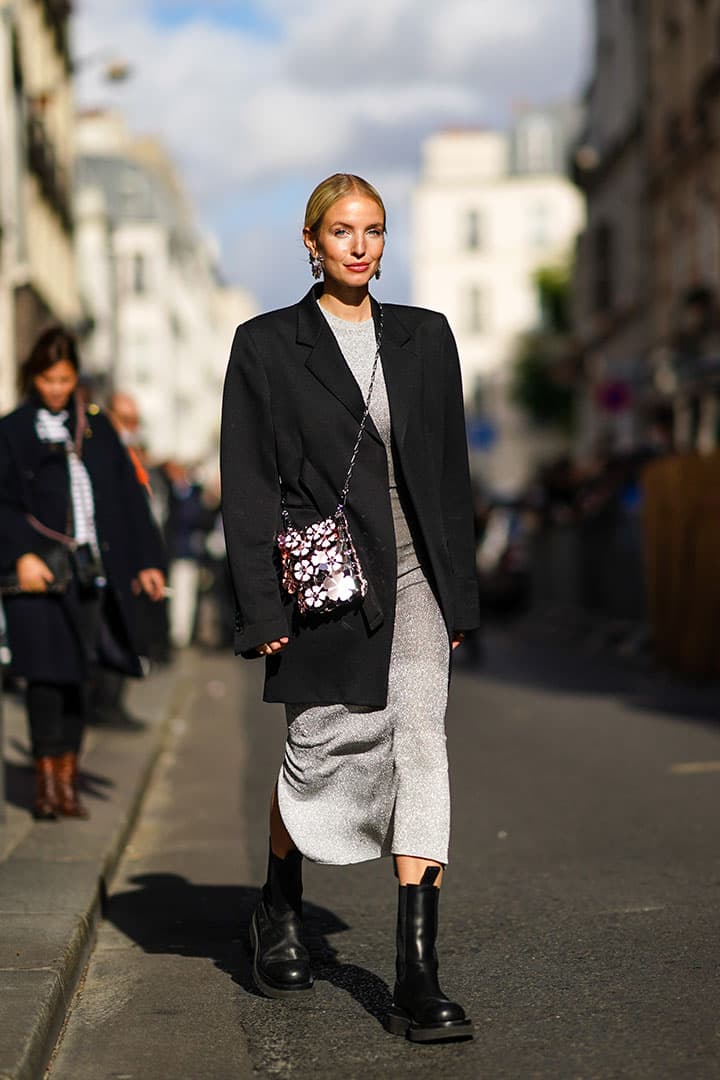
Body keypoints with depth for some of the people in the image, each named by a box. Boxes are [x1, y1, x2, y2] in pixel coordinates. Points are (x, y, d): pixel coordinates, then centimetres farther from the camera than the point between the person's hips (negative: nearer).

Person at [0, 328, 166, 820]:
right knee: (46, 671, -6)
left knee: (78, 674, 4)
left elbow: (127, 493, 11)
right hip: (41, 570, -3)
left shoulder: (96, 426, 11)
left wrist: (147, 559, 5)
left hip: (90, 570, 3)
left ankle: (68, 779, 10)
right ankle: (47, 779, 1)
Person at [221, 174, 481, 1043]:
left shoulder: (425, 337, 11)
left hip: (411, 578, 2)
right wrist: (260, 608, -8)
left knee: (421, 743, -11)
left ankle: (418, 982, -12)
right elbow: (246, 484, -2)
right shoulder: (266, 346, 1)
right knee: (323, 750, 5)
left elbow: (450, 470, 13)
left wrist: (459, 590, 10)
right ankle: (280, 908, 36)